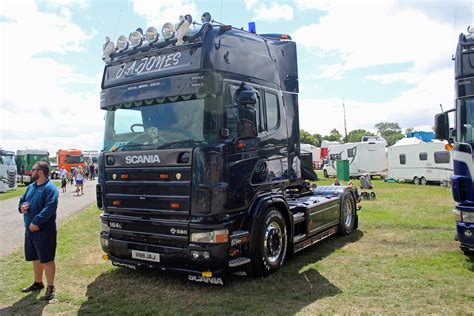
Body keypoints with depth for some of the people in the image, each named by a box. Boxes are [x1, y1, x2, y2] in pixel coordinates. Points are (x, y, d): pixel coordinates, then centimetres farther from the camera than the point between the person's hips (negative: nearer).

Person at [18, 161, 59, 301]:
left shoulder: (50, 188, -14)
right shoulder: (31, 187, 13)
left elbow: (49, 208, -24)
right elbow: (22, 201, 20)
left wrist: (36, 222, -27)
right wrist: (21, 207, -3)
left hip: (44, 230, -8)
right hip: (30, 229, 9)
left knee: (47, 259, -1)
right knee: (36, 258, 20)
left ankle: (50, 287, 10)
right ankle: (38, 283, 36)